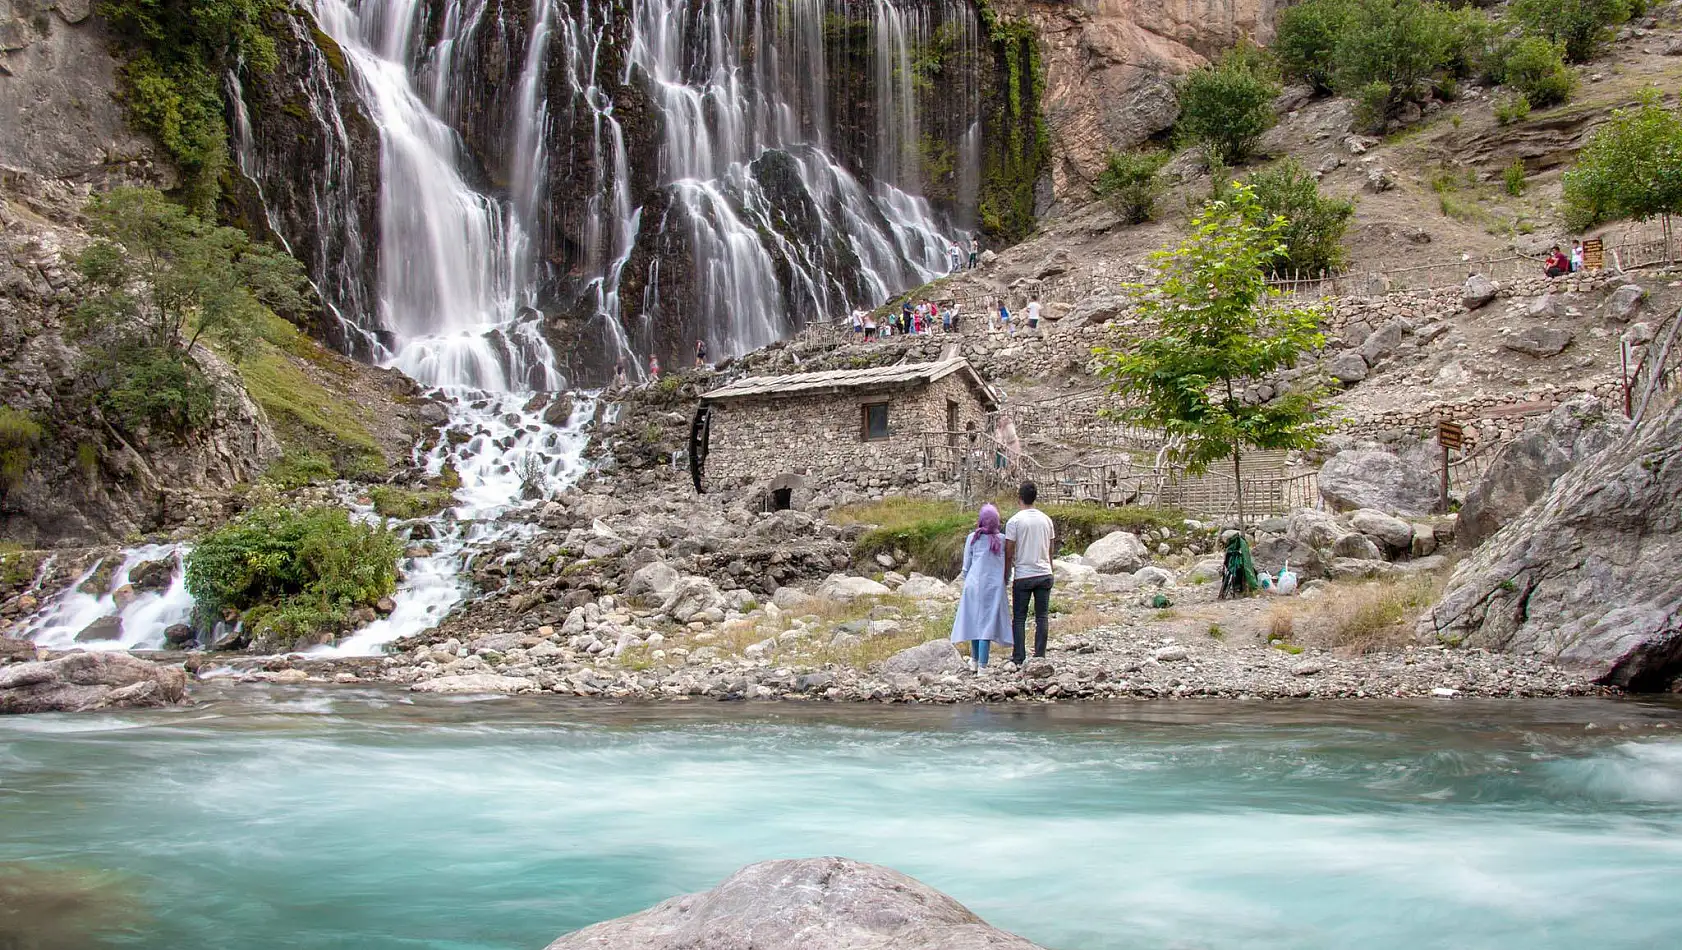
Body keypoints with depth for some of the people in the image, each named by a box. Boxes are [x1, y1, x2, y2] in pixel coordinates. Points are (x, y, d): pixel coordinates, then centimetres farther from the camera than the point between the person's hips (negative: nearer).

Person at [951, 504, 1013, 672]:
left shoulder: (973, 538, -2)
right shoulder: (1002, 539, -2)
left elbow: (966, 566, 4)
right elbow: (1006, 565, 3)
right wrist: (1004, 581, 19)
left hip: (974, 584, 1)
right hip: (995, 587, -1)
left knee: (975, 621, 14)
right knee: (987, 624, -1)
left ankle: (975, 661, 27)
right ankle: (982, 666, -5)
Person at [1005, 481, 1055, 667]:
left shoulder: (1014, 521, -9)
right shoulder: (1046, 520, 6)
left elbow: (1009, 553, -8)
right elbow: (1051, 550, 13)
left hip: (1023, 576, -4)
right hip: (1044, 574, 4)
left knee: (1019, 618, 4)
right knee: (1042, 617, 7)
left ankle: (1019, 657, 2)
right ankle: (1040, 655, 7)